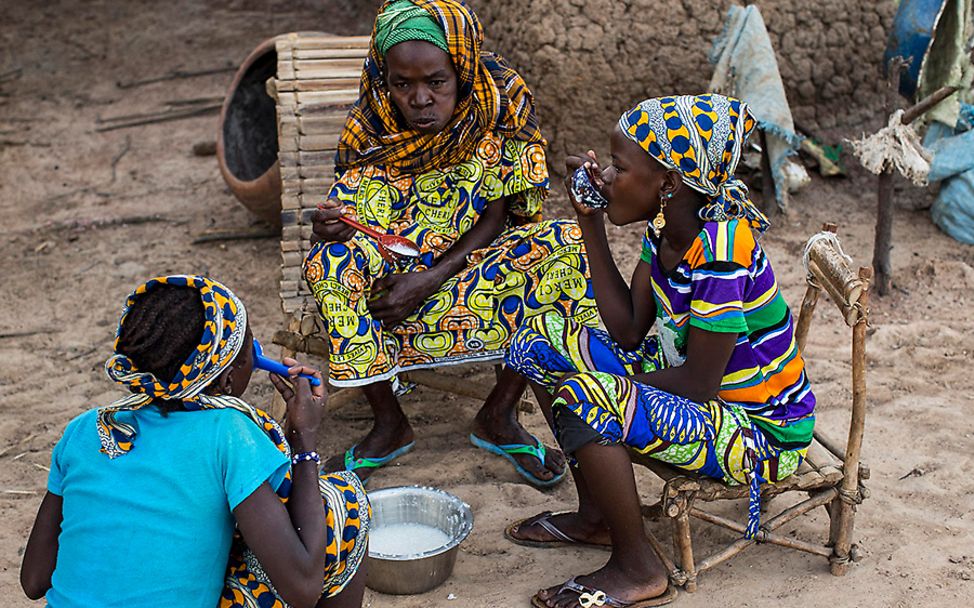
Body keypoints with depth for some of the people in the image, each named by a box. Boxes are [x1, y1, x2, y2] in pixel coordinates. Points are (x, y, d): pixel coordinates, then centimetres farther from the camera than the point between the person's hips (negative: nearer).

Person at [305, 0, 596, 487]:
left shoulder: (502, 107, -15)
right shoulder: (370, 127, -13)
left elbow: (495, 217, -12)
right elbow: (353, 222, -11)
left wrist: (432, 279, -24)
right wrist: (330, 228, -37)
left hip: (477, 261, 0)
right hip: (395, 268, 0)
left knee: (567, 245, -26)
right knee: (327, 262, -30)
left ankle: (498, 417, -13)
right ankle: (388, 426, -12)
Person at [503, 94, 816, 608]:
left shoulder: (721, 251, -29)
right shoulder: (664, 225, -4)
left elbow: (697, 384, -26)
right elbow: (629, 332, -1)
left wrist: (602, 389, -12)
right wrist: (590, 220, -5)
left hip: (760, 431, -9)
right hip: (698, 383, 9)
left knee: (583, 401, -30)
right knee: (540, 341, 3)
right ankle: (595, 516, 16)